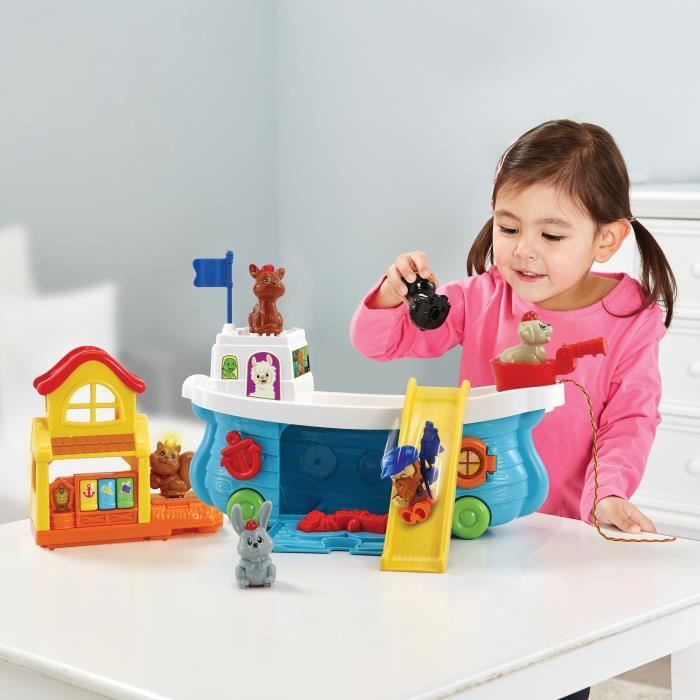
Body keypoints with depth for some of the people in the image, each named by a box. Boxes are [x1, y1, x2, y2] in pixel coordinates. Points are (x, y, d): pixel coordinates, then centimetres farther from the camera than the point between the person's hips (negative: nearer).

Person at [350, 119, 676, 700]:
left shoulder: (632, 319, -9)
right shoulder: (483, 298, -4)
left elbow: (631, 421, -7)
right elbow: (379, 343, -4)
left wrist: (610, 492, -24)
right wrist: (392, 296, -25)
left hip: (563, 527, -1)